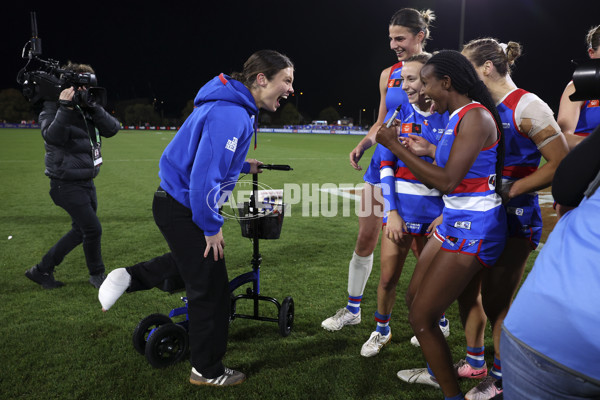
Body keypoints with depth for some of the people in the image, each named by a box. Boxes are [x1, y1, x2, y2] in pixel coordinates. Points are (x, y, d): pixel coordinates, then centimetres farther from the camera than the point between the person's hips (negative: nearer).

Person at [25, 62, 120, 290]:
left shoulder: (87, 110, 8)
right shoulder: (52, 110, -10)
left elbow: (112, 129, -7)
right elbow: (53, 136, -29)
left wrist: (93, 106, -17)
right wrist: (65, 108, -32)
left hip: (86, 182, 8)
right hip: (67, 184, -8)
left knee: (80, 231, 15)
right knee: (93, 229, -8)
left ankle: (42, 270, 29)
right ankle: (97, 275, 15)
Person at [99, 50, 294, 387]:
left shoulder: (232, 106, 6)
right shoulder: (232, 115, -27)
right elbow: (204, 176, -30)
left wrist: (244, 166, 17)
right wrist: (211, 226, -19)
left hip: (177, 201, 10)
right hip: (184, 209, -10)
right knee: (211, 289, 3)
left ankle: (132, 277, 24)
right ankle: (208, 372, 22)